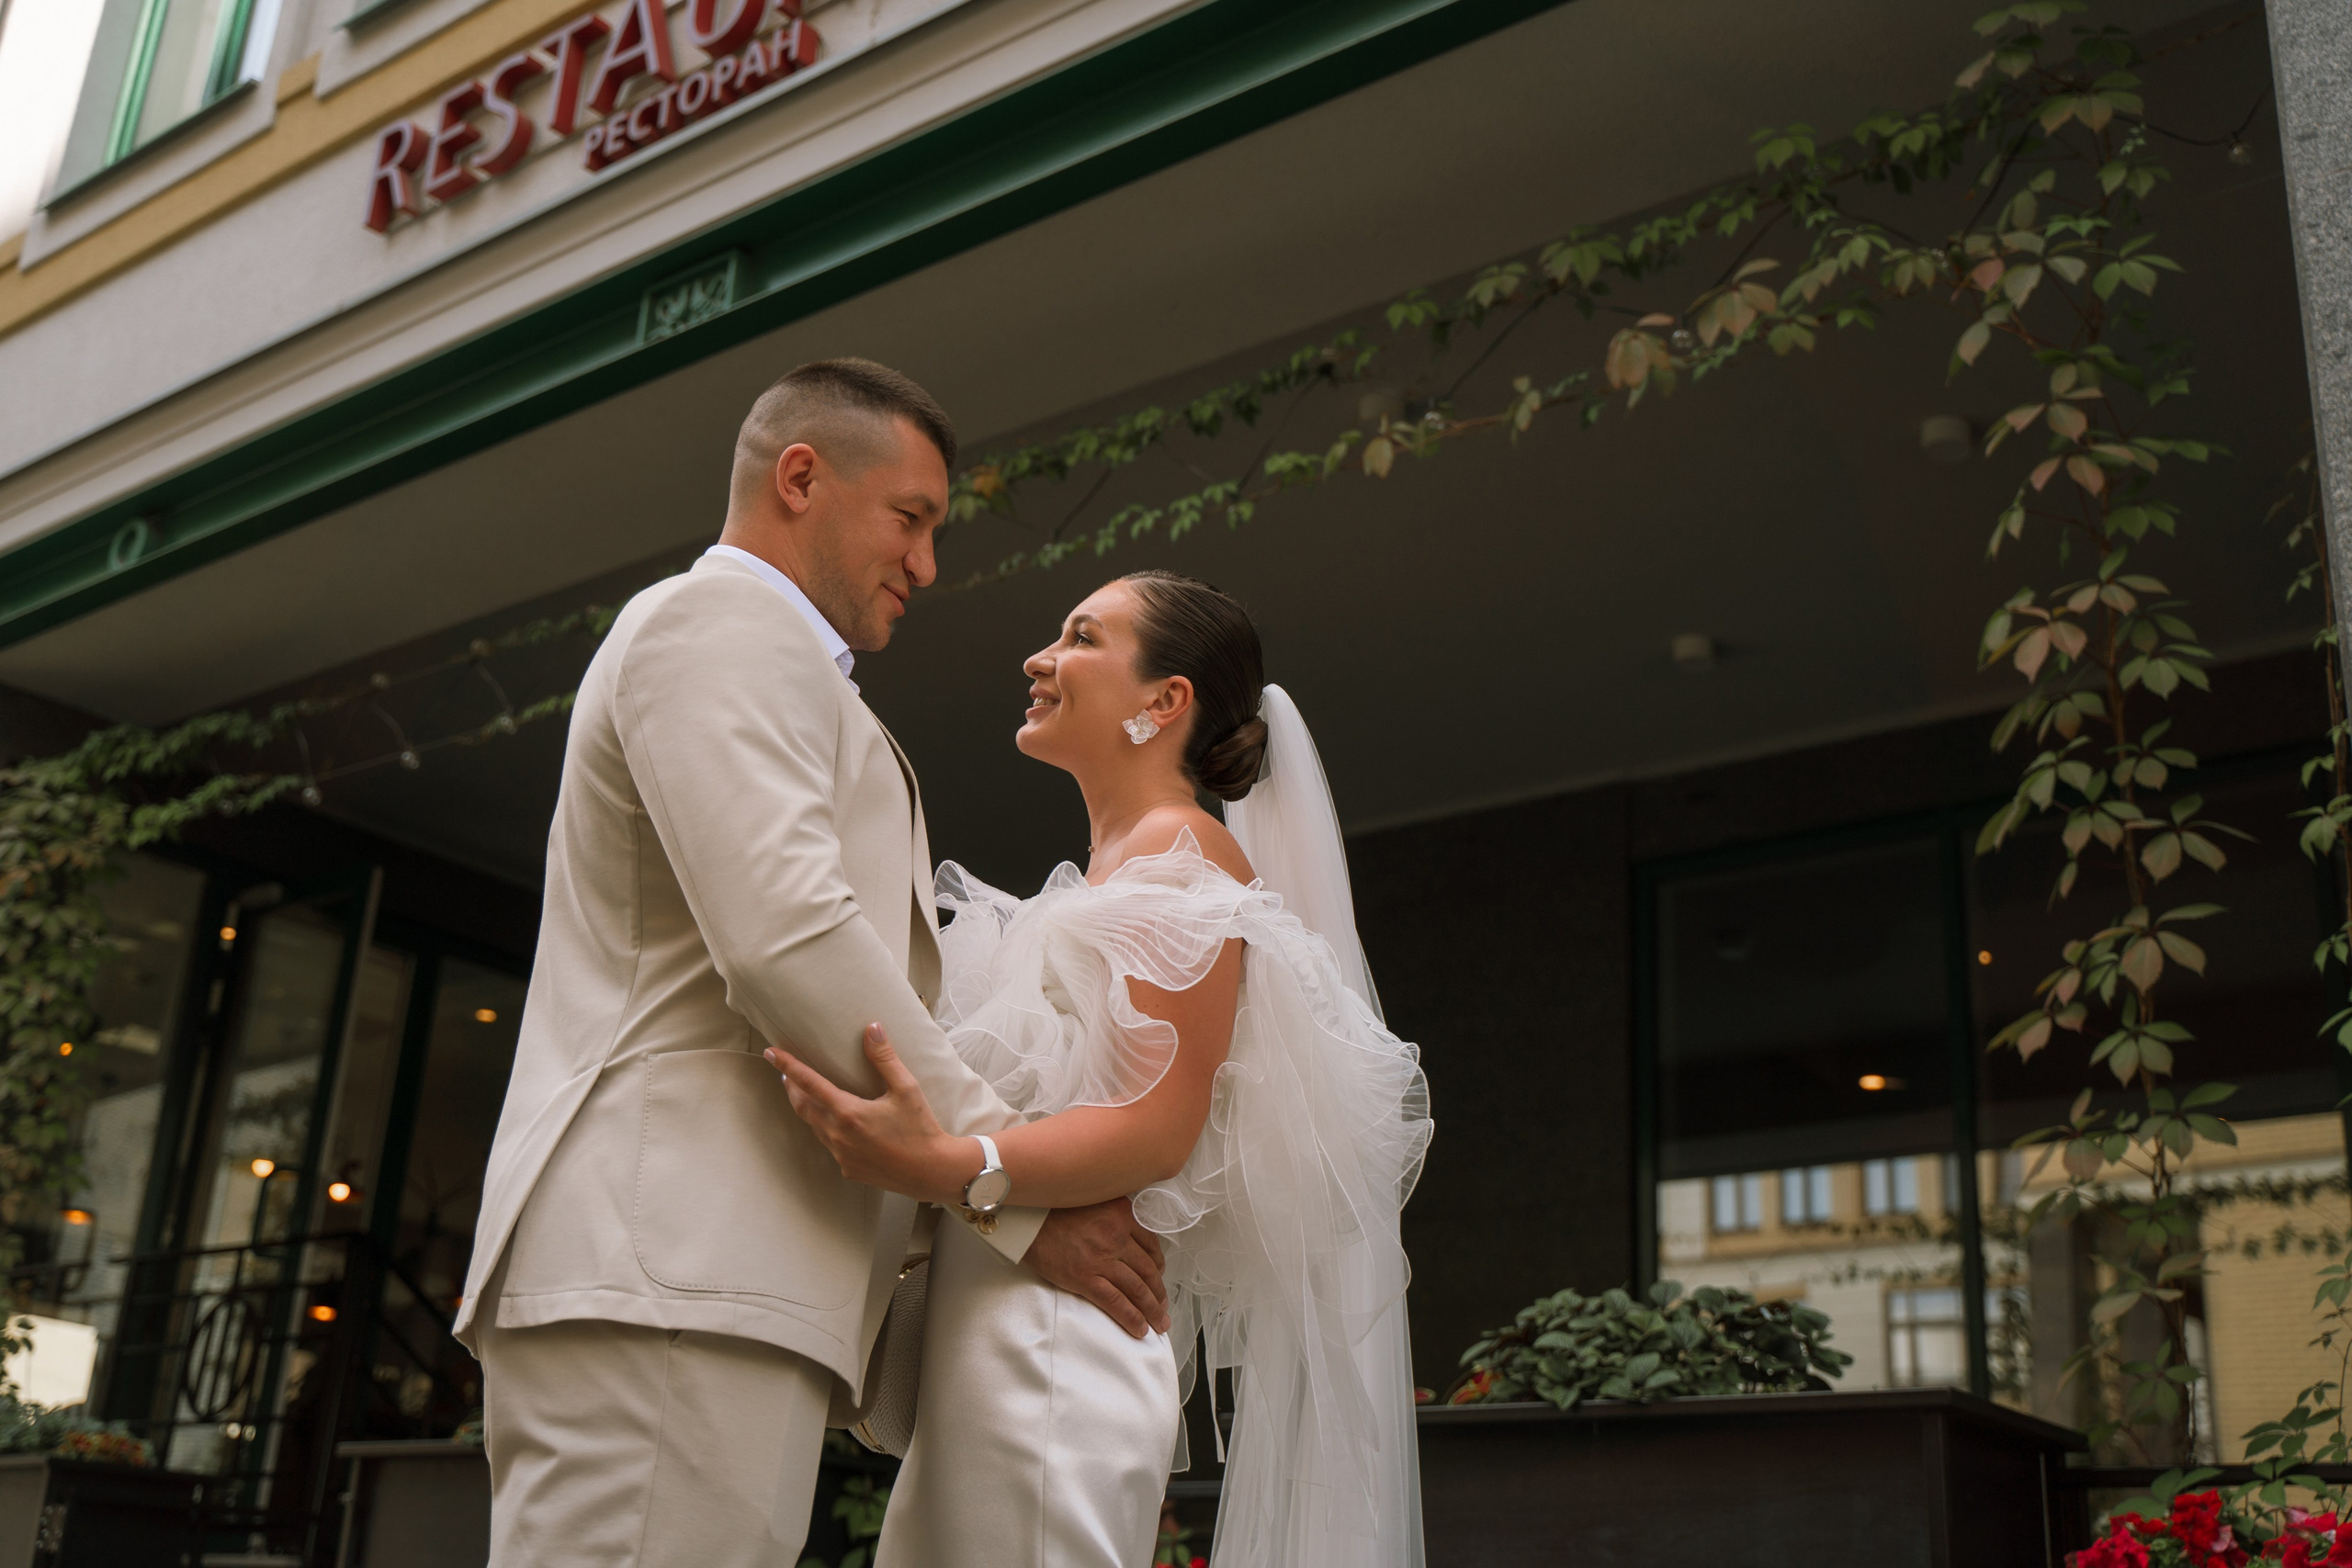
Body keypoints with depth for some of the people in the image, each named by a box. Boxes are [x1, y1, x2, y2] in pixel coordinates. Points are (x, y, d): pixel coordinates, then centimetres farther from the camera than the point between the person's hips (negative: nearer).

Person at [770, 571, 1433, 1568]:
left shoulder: (1182, 853, -6)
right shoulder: (1102, 877, 22)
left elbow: (1158, 1129, -18)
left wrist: (953, 1169, -31)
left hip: (1062, 1337, -9)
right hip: (988, 1338, 9)